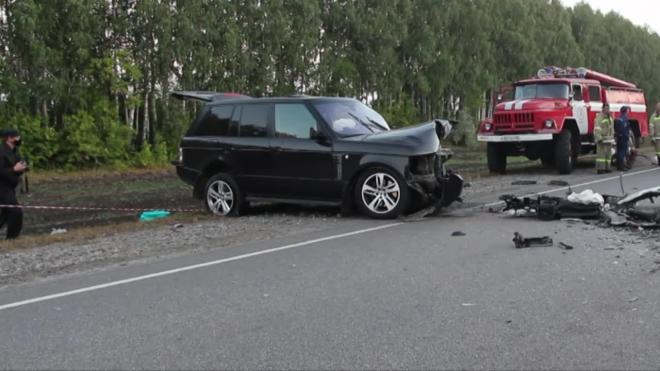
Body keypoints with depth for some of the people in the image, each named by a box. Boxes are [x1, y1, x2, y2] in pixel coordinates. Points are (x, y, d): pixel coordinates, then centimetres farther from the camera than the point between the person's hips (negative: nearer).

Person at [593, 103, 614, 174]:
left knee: (608, 154, 9)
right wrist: (599, 138, -26)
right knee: (601, 153, -12)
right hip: (602, 139, -8)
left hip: (609, 139, 9)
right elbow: (597, 129, -19)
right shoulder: (599, 117, -12)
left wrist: (612, 137, 21)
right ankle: (600, 168, -13)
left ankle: (606, 168, 14)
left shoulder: (610, 117, 15)